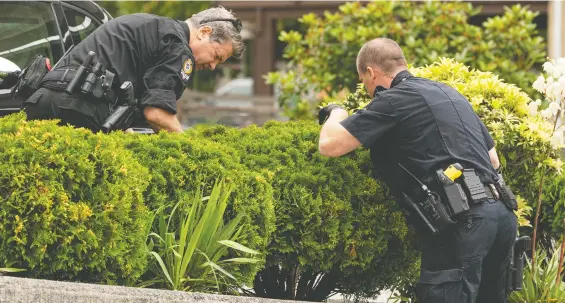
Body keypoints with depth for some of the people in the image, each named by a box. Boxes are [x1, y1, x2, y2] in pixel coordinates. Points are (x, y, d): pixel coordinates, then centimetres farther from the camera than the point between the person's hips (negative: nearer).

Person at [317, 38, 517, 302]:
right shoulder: (448, 93, 25)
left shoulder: (393, 100, -2)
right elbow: (493, 159, 30)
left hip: (464, 221, -9)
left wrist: (336, 113, 17)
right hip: (502, 213, 9)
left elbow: (329, 145, -4)